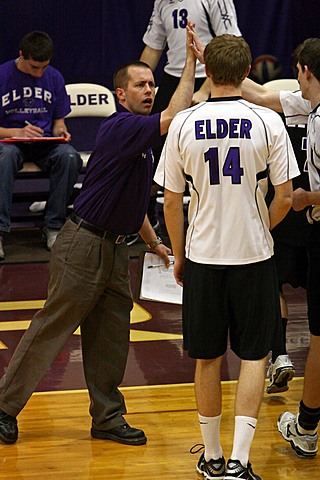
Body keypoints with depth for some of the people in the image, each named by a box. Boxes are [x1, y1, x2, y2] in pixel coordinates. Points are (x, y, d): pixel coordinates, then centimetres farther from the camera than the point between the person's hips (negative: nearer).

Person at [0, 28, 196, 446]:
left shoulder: (141, 140, 14)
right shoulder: (119, 127, -16)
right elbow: (173, 117, -30)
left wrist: (154, 242, 24)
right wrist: (191, 61, -23)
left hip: (115, 249, 9)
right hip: (85, 245, -9)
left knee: (111, 339, 10)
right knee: (52, 329, -2)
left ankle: (108, 417, 18)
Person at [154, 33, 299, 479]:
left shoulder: (183, 124, -5)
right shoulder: (267, 121, -8)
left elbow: (171, 200, 0)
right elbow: (284, 198, -7)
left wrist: (179, 255, 14)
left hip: (203, 257, 1)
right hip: (254, 256, -1)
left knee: (208, 359, 12)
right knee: (253, 357, 9)